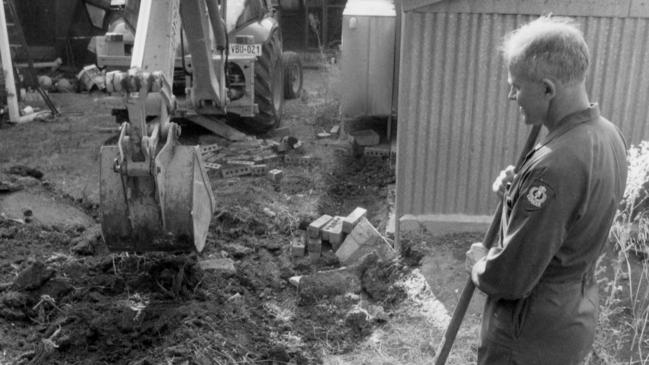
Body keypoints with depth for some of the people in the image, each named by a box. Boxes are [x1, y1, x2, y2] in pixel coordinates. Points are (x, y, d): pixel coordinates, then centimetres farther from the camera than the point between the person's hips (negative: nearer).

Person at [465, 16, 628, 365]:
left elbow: (509, 278, -28)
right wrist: (519, 191, -1)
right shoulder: (609, 134, -3)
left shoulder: (553, 165, -32)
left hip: (532, 328, -8)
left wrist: (478, 263, -8)